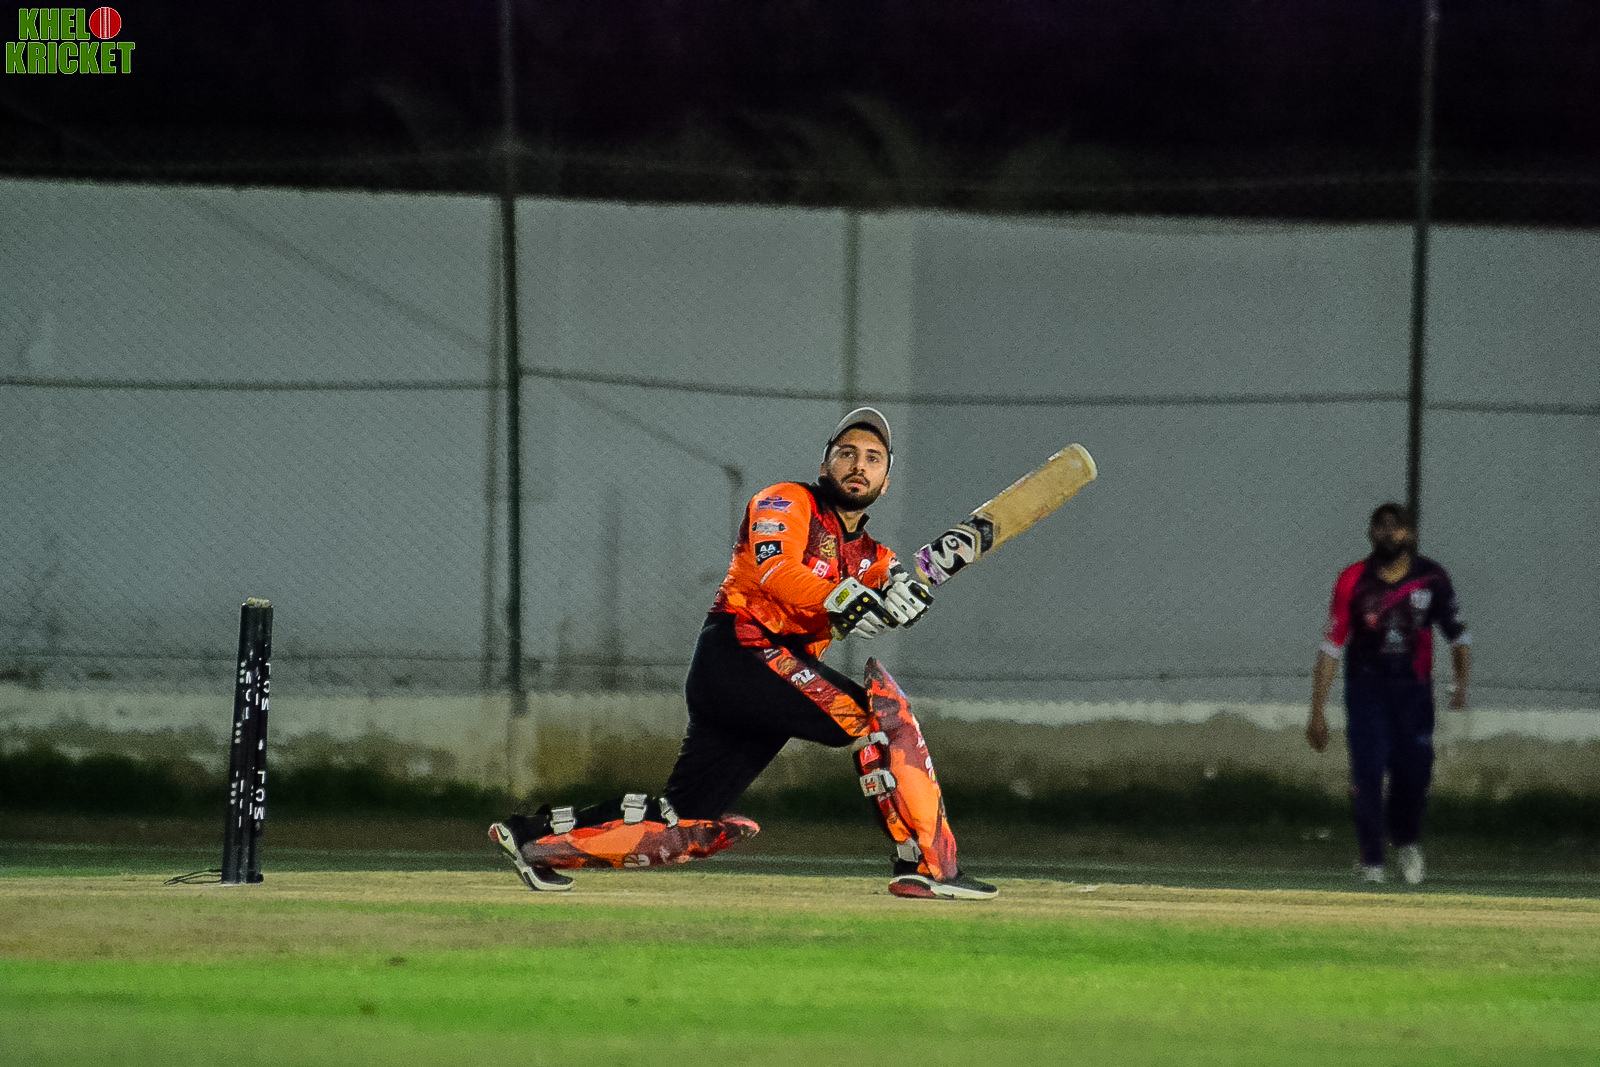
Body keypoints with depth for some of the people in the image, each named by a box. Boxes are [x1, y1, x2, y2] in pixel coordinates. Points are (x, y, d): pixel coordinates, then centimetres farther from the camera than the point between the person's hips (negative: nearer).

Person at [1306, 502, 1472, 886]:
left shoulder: (1431, 578, 0)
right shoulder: (1353, 580, -4)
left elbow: (1458, 634, 7)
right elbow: (1331, 647, -3)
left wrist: (1461, 685, -10)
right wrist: (1318, 711, -6)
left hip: (1414, 692, 1)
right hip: (1366, 691, -1)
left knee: (1414, 773, -4)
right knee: (1367, 774, -9)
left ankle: (1407, 842, 26)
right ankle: (1372, 861, 2)